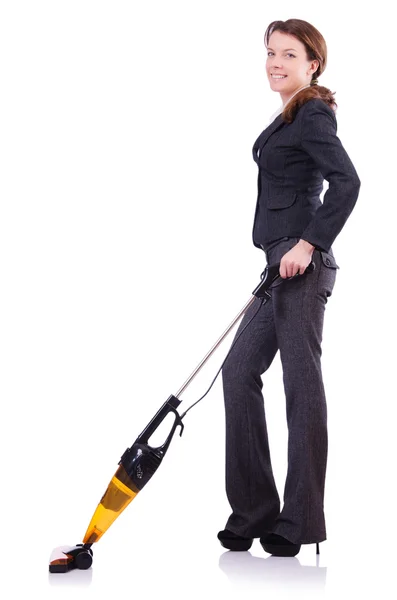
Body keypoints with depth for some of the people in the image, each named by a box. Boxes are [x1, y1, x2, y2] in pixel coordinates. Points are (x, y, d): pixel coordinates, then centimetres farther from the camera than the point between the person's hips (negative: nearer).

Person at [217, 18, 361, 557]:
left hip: (302, 264, -11)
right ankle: (254, 511, 17)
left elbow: (347, 182, -22)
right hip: (285, 265, 11)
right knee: (240, 372, 11)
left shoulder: (312, 114, -10)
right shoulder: (292, 117, 19)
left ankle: (299, 524, 4)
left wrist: (308, 244, -23)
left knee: (302, 385, -5)